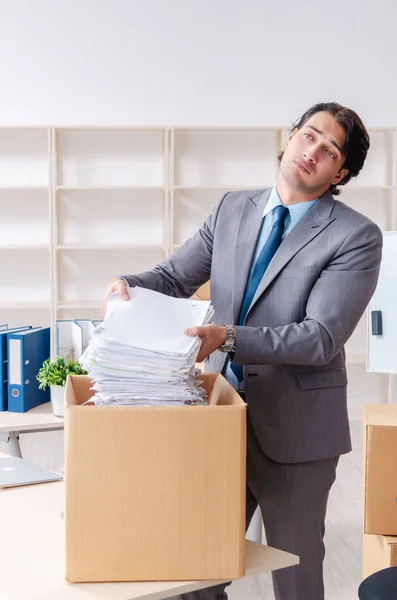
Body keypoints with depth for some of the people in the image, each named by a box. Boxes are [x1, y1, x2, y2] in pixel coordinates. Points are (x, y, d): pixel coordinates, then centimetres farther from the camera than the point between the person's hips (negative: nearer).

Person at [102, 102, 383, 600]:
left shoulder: (356, 236, -11)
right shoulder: (233, 209, 6)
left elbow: (322, 337, -19)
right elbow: (175, 277, 9)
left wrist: (229, 338, -31)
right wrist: (129, 285, -13)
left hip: (293, 429, -4)